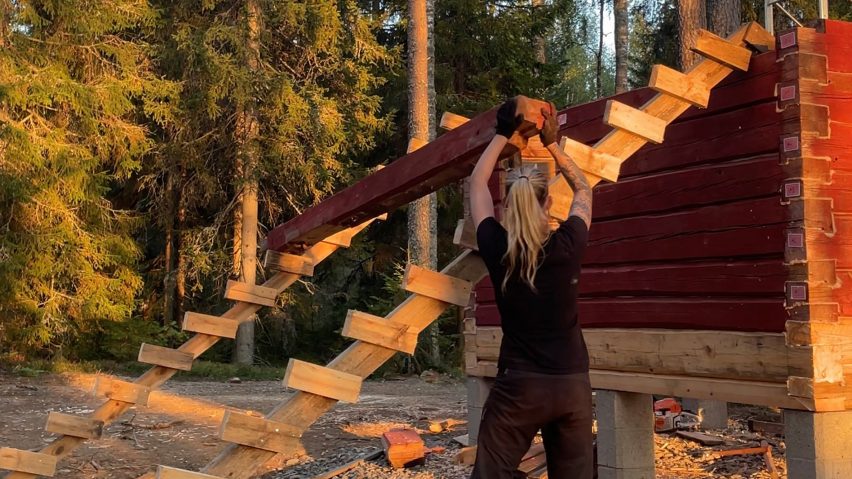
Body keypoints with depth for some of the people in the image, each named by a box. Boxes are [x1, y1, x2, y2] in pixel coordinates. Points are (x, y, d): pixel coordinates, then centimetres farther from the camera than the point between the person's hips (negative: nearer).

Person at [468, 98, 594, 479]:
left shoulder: (496, 250, -7)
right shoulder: (567, 246, -6)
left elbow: (477, 183, 9)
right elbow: (583, 190, 15)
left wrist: (502, 134, 16)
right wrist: (551, 143, 15)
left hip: (519, 385, -2)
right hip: (573, 384, 2)